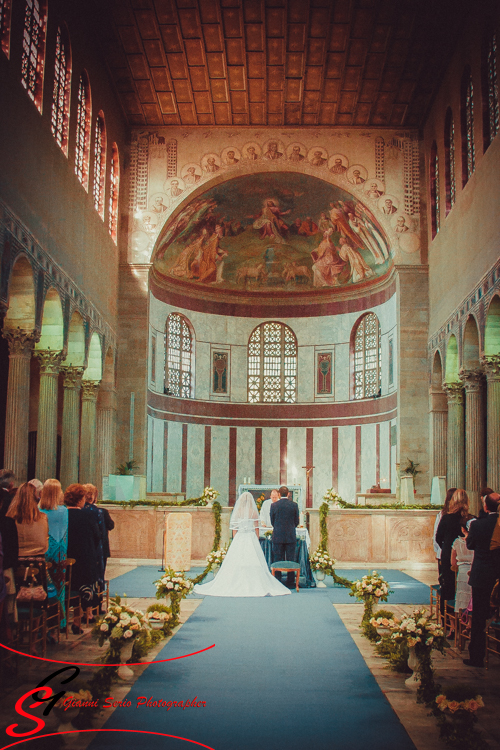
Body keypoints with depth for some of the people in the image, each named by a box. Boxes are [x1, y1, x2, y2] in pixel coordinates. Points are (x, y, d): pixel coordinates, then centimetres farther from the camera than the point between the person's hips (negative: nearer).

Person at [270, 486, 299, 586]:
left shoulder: (274, 505, -4)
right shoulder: (294, 505, -3)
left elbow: (272, 522, 4)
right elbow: (296, 522, 4)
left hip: (278, 536, 0)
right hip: (291, 536, 0)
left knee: (277, 559, 6)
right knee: (290, 560, 6)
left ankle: (277, 581, 7)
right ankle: (290, 581, 8)